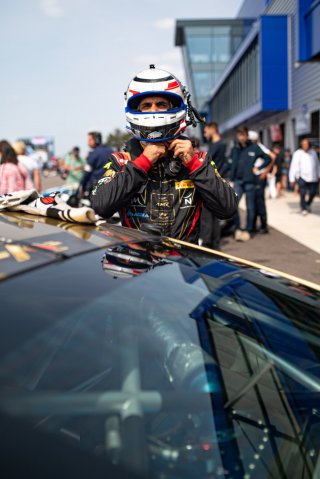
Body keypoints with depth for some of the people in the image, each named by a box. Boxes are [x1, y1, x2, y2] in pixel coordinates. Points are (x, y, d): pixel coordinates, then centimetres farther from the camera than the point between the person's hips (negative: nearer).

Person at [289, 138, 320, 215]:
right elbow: (293, 166, -6)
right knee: (303, 194, -8)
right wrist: (292, 179, -11)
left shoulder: (313, 152, 12)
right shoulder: (297, 153, -3)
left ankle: (308, 204, 30)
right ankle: (303, 209, 7)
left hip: (313, 178, 4)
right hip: (302, 177, -4)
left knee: (313, 193, 4)